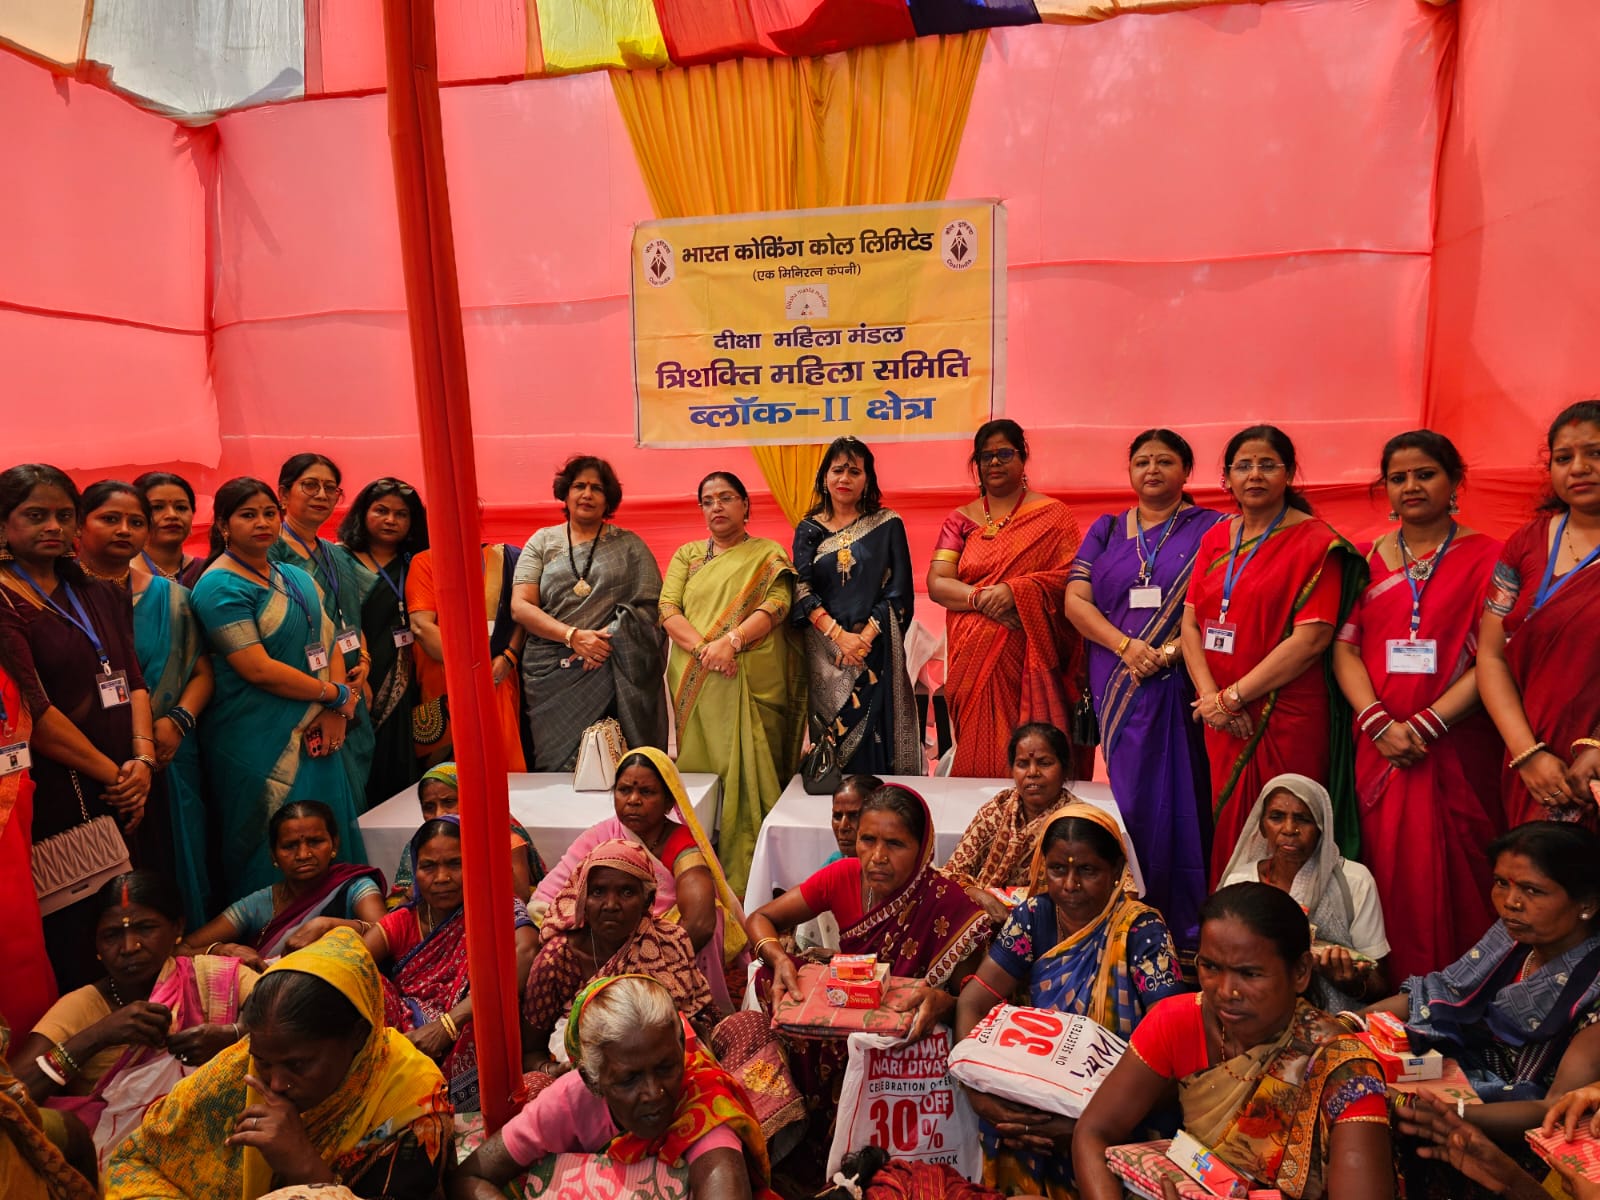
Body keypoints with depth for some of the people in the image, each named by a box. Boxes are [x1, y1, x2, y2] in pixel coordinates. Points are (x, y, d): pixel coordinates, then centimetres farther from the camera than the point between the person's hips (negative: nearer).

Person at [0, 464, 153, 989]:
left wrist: (143, 759, -5)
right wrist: (112, 773, -9)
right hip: (56, 806, -6)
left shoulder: (101, 595, 14)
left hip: (121, 798, 6)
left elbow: (133, 681, 10)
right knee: (71, 948, 1)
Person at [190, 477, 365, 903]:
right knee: (273, 854, 0)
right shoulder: (220, 587, -9)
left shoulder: (295, 577, 14)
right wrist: (335, 694, -10)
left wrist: (337, 710, -7)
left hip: (315, 736, 7)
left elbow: (329, 642, 10)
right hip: (259, 743, -7)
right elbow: (257, 668, -18)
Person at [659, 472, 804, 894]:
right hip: (695, 682, 2)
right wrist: (703, 648, -14)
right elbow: (668, 609, 4)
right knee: (702, 768, 1)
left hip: (753, 682, -2)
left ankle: (748, 880, 0)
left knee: (750, 772, -6)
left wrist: (731, 641, -22)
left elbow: (777, 605, -6)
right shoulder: (686, 555, 18)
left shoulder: (768, 554, 10)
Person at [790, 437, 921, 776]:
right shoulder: (809, 529, 9)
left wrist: (864, 639, -12)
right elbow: (801, 589, -1)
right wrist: (838, 635, -14)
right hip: (824, 654, 1)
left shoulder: (888, 525, 4)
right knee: (833, 744, 3)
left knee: (876, 739, -3)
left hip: (876, 651, -1)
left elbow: (900, 592, -1)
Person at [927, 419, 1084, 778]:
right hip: (975, 660, 2)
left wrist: (1015, 592, -19)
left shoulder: (1052, 516, 5)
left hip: (1031, 658, -2)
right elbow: (936, 583, 2)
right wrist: (980, 597, -15)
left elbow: (1072, 575, -6)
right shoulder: (960, 520, 12)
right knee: (978, 752, 1)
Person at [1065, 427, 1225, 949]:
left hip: (1182, 685, -2)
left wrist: (1169, 653, -16)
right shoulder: (1106, 530, 15)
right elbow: (1076, 599, 5)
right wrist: (1126, 646, -9)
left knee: (1181, 800, -3)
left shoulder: (1210, 528, 6)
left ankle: (1188, 931, 7)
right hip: (1120, 687, 3)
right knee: (1132, 798, 4)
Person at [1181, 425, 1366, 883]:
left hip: (1288, 719, -5)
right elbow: (1191, 623, 6)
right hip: (1225, 722, 5)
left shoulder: (1315, 541, -6)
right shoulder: (1216, 538, 11)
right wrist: (1210, 694, -8)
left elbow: (1311, 638, -15)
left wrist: (1233, 697, -15)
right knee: (1227, 832, 12)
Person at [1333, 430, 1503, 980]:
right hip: (1379, 746, 3)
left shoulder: (1487, 558, 1)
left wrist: (1427, 724, -16)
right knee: (1388, 871, 6)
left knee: (1451, 877, 0)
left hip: (1457, 746, -2)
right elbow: (1344, 648, 4)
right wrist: (1379, 723, -10)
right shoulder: (1367, 559, 9)